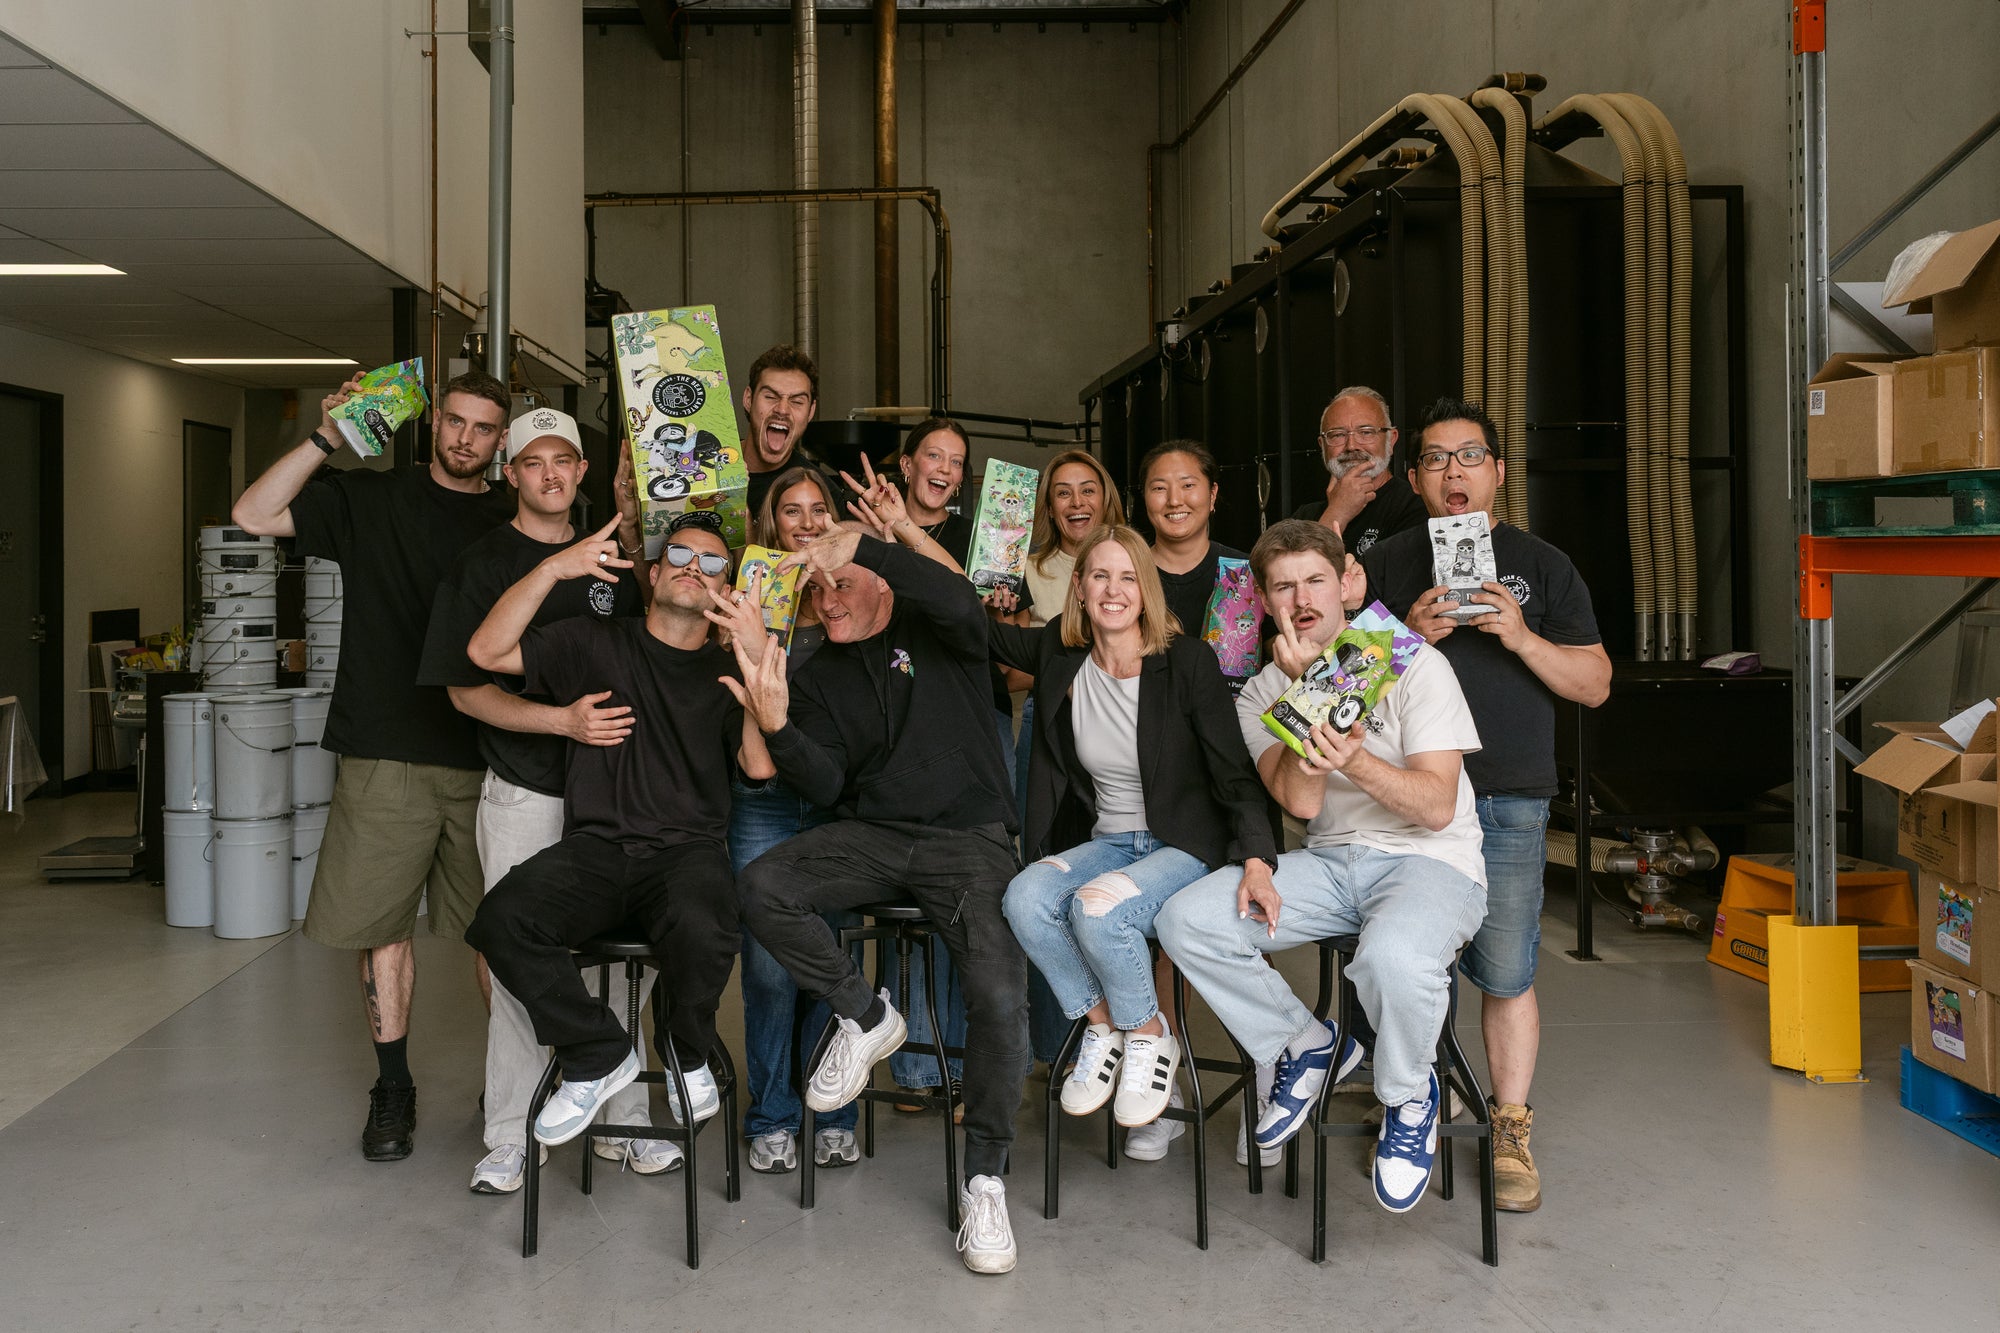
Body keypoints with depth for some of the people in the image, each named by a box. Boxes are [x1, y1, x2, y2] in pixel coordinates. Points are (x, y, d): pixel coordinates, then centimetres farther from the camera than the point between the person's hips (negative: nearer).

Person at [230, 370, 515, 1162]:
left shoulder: (513, 523, 9)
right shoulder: (371, 499, 7)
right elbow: (253, 515, -2)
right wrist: (325, 439, -8)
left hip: (486, 757, 1)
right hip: (385, 755, 0)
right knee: (382, 925, 5)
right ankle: (393, 1088, 19)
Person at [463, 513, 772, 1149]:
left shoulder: (727, 673, 13)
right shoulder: (596, 644, 13)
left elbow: (760, 766, -3)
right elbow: (486, 651, 2)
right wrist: (555, 568, -7)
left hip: (686, 850, -1)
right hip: (595, 846, 1)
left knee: (703, 935, -35)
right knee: (501, 919, -28)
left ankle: (687, 1055, 1)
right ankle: (599, 1055, -4)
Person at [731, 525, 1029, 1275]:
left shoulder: (939, 637, 4)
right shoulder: (822, 678, 14)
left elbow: (959, 601, -23)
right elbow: (826, 785, 2)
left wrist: (859, 542, -22)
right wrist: (778, 728, -16)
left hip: (968, 839, -3)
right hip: (871, 834, 4)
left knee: (1001, 997, -24)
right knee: (761, 888, -25)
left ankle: (985, 1180, -5)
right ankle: (864, 1018, -2)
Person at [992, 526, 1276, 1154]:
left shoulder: (1187, 661, -11)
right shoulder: (1061, 656, 2)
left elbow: (1235, 775, -11)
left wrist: (1256, 861, -28)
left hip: (1185, 848, -4)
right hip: (1105, 840, 5)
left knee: (1098, 906, -33)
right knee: (1025, 898, -25)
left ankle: (1149, 1036, -4)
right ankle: (1104, 1027, -3)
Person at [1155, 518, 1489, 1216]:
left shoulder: (1413, 663, -6)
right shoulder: (1262, 693, 6)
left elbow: (1438, 806, -14)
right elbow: (1300, 800, -11)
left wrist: (1357, 761, -33)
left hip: (1431, 860, -4)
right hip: (1329, 862, 5)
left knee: (1394, 956, -40)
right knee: (1185, 920, -17)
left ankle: (1409, 1098, -5)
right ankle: (1308, 1046, 6)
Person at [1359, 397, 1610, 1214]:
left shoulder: (1541, 566, 11)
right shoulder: (1384, 565, 11)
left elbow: (1595, 686, 8)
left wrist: (1522, 636, -9)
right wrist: (1410, 636, -9)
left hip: (1509, 802, 0)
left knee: (1506, 973, 1)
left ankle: (1511, 1130, 16)